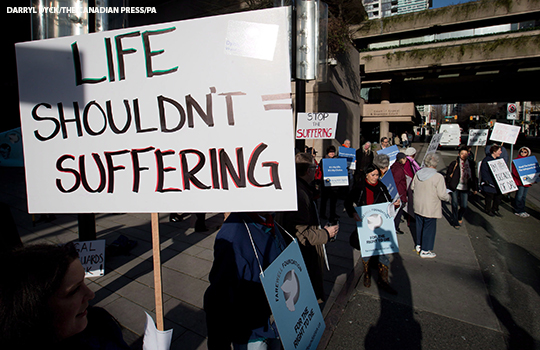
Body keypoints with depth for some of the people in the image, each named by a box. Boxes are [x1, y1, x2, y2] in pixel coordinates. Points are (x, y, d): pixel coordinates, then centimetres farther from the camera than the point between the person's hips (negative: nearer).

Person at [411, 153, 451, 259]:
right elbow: (442, 195, -16)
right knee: (429, 228, 7)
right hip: (430, 208, -5)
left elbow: (412, 188, 9)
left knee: (420, 226, 20)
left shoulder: (418, 174, -2)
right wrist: (448, 198, 5)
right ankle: (425, 251, 17)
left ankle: (419, 245, 35)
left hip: (418, 206, 6)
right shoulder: (438, 177, -19)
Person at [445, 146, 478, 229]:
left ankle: (459, 217, 35)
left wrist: (475, 188, 11)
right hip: (455, 187, -3)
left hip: (465, 188, 3)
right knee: (455, 205, 1)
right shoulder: (454, 163, -7)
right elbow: (448, 175, -3)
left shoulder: (471, 163, 4)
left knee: (464, 206, 3)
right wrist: (448, 187, -6)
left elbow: (474, 176, 11)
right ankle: (455, 222, 17)